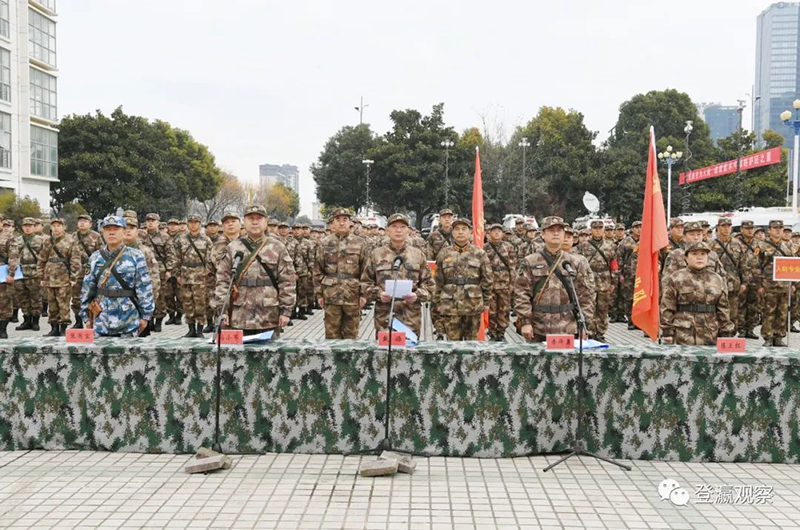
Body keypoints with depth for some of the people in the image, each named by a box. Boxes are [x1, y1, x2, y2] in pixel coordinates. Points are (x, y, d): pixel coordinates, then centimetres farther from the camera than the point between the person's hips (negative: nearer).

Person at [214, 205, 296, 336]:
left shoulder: (278, 248, 3)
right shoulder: (232, 248, 6)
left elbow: (287, 281, 0)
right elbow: (222, 280, 5)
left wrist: (286, 310, -5)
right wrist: (223, 309, -2)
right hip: (238, 319, 1)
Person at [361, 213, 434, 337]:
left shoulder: (418, 255, 9)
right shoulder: (376, 254, 7)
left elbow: (428, 284, 11)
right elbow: (365, 283, 9)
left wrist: (417, 295, -8)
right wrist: (378, 294, -8)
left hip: (411, 317, 1)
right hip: (384, 316, -1)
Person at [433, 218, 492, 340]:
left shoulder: (479, 253, 2)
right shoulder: (444, 253, 5)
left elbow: (486, 279, 4)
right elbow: (438, 281, 9)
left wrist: (486, 302, 3)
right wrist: (438, 302, 7)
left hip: (473, 305, -1)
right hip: (450, 306, 1)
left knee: (472, 340, 9)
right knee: (453, 339, 7)